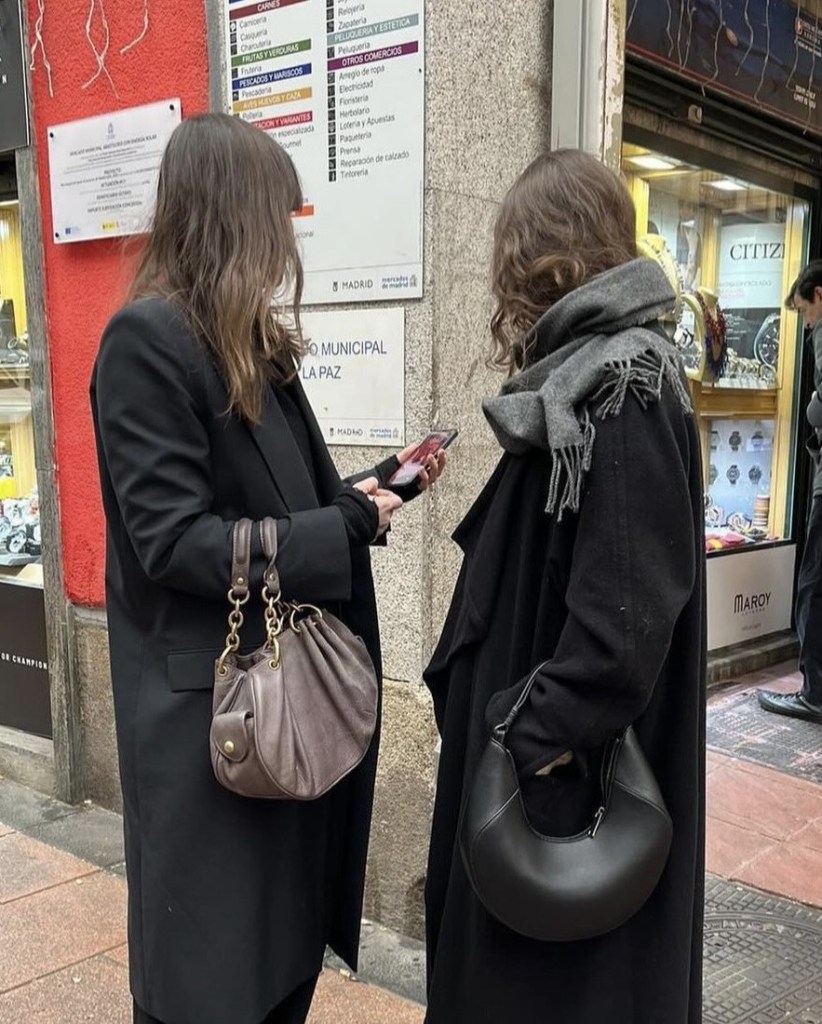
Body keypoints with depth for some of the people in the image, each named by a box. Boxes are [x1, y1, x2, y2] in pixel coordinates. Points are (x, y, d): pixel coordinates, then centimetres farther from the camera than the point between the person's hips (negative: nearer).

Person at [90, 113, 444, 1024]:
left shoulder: (252, 343, 11)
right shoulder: (147, 339, -16)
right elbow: (174, 541, -22)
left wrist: (376, 485, 7)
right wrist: (347, 527, -18)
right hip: (206, 704, -8)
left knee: (288, 933, 21)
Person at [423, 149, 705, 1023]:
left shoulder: (621, 389, -21)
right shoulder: (590, 374, 8)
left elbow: (628, 603, -26)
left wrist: (549, 734, -21)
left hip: (581, 749, -9)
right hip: (551, 717, 9)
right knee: (527, 942, 22)